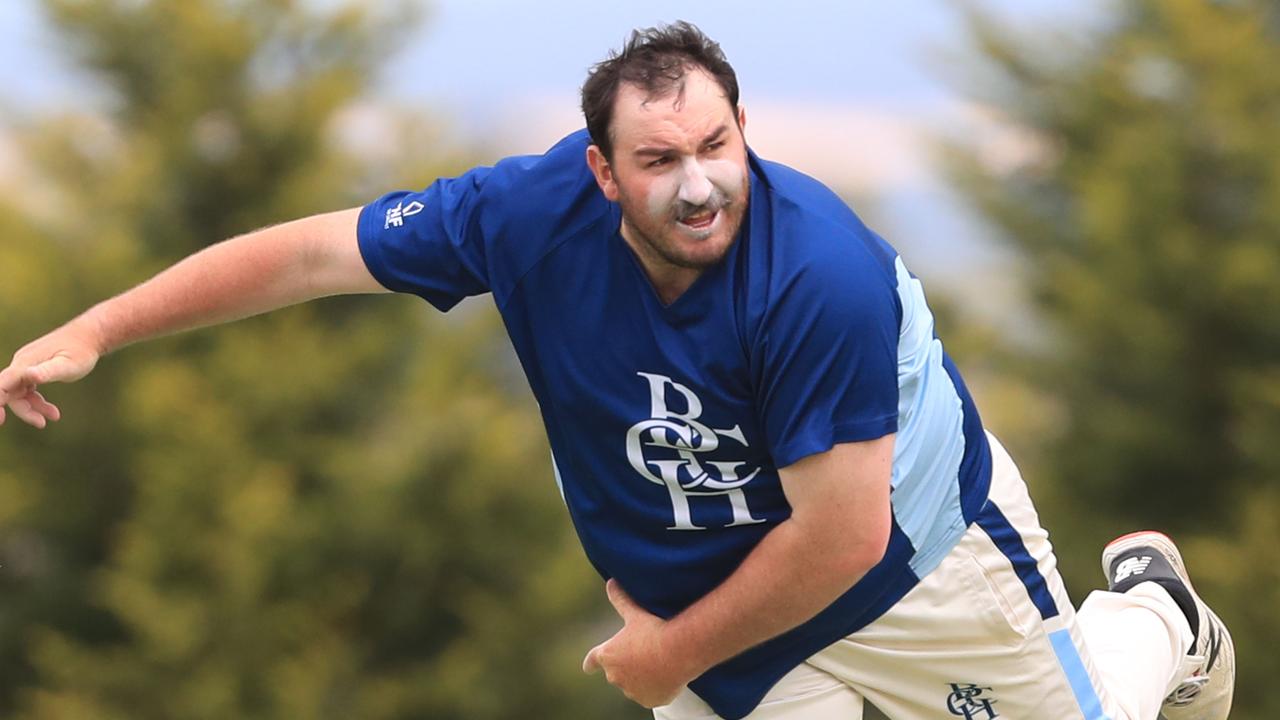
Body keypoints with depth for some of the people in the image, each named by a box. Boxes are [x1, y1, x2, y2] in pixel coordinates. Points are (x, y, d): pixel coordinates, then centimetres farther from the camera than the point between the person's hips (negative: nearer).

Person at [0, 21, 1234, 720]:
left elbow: (842, 536, -31)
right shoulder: (534, 216, -24)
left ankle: (1152, 610, 45)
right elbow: (312, 251, -16)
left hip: (918, 543, -3)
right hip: (707, 582, 3)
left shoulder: (821, 274, -37)